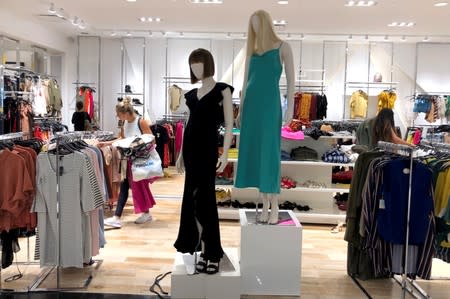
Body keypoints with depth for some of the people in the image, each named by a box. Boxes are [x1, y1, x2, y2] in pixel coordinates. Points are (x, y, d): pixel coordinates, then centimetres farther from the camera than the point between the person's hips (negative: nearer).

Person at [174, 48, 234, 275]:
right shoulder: (192, 94, 14)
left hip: (207, 147, -6)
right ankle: (204, 251, 17)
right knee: (193, 198, 6)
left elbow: (229, 125, -6)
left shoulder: (222, 90, -2)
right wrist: (181, 154, 17)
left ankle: (212, 253, 6)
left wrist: (225, 154, -14)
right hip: (190, 147, 6)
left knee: (204, 198, -5)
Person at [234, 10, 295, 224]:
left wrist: (290, 108, -10)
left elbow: (291, 80, -2)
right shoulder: (252, 52, 18)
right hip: (251, 104, 5)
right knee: (255, 153, 3)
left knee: (270, 153, -9)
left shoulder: (283, 47, 4)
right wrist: (240, 111, 13)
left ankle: (275, 208, -2)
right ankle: (264, 206, 10)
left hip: (270, 104, -5)